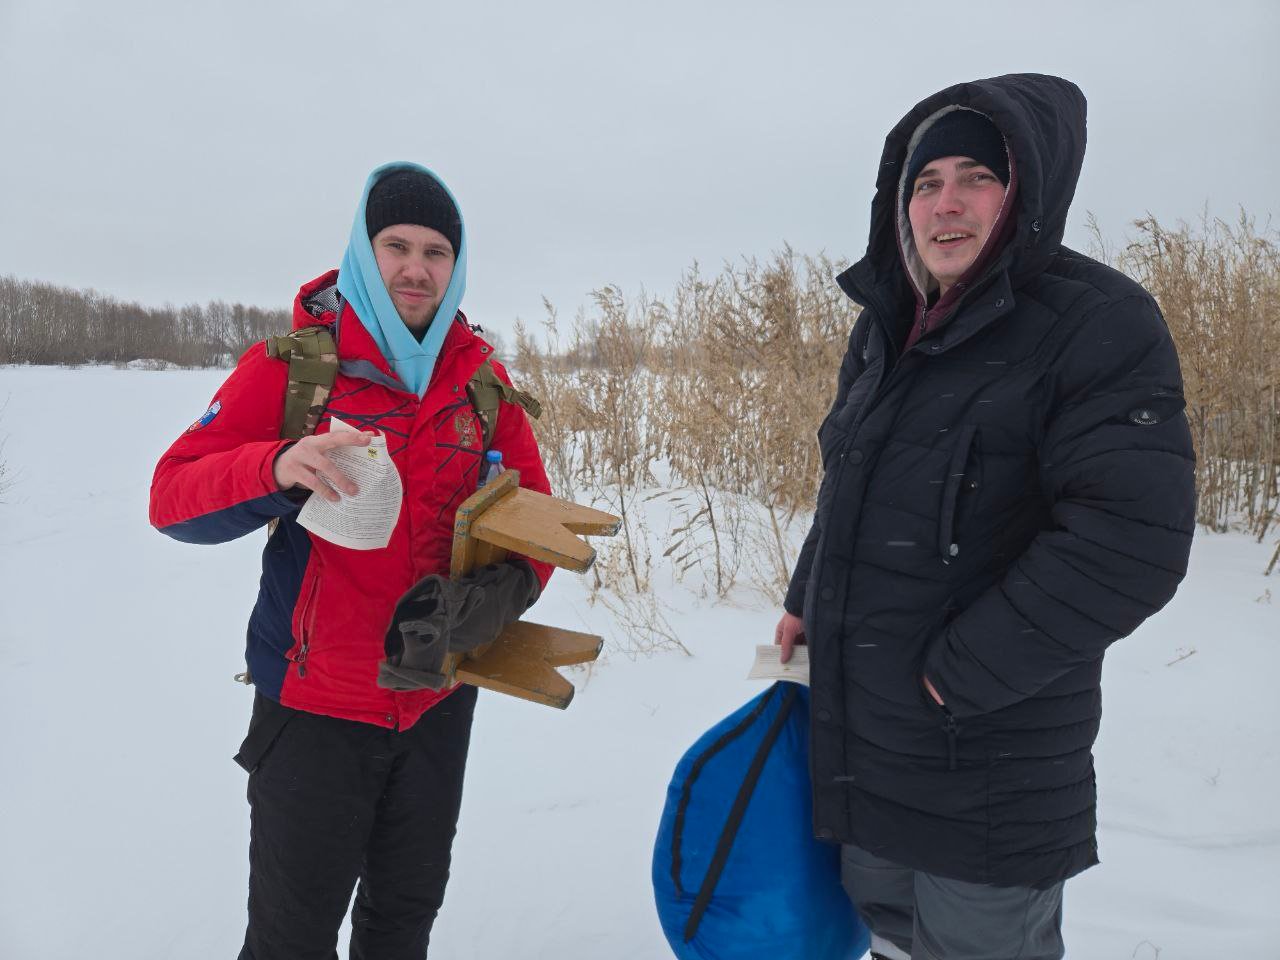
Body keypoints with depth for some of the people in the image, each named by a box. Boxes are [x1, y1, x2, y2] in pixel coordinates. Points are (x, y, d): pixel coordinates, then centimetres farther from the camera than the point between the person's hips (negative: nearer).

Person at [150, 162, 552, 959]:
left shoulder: (483, 378, -1)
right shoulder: (292, 361, -9)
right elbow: (173, 496, -13)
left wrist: (492, 596, -22)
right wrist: (277, 468, -34)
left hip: (439, 699, 3)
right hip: (315, 705, -3)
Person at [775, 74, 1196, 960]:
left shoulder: (1098, 323, -16)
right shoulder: (884, 326, 6)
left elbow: (1131, 540, -25)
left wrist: (962, 673, -21)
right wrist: (808, 603, 11)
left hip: (990, 764, -7)